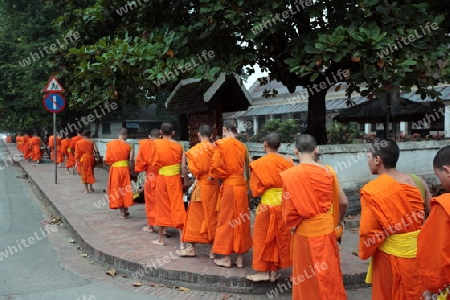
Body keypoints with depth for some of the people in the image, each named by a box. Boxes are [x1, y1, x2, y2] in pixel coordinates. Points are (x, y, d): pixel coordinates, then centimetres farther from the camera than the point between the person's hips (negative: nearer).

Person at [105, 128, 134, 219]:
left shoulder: (110, 144, -6)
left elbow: (107, 159, -4)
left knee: (117, 190, 8)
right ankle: (126, 210, 23)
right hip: (125, 168, 1)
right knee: (125, 189, 16)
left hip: (115, 169, -1)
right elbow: (131, 159, -6)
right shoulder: (128, 146, -5)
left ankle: (122, 213, 9)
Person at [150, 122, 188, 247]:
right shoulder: (179, 145, 1)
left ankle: (160, 239, 24)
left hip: (162, 178, -1)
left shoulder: (156, 143, -4)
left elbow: (154, 162, -4)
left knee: (162, 208, 12)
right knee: (178, 207, 1)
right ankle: (182, 242, -3)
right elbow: (183, 167, -2)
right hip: (175, 179, 1)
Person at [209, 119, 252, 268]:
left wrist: (212, 176, 6)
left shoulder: (221, 144, -9)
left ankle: (226, 258, 12)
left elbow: (216, 165, -11)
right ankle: (240, 258, 16)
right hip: (241, 185, 5)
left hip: (228, 186, -5)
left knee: (227, 220, 5)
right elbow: (246, 165, 7)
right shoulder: (242, 146, 6)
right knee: (240, 220, 11)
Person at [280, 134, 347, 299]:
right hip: (327, 228, 3)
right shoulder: (327, 171, -7)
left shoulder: (289, 175, -15)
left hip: (305, 231, -3)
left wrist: (292, 224, 5)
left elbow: (289, 209, -11)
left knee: (307, 277, 15)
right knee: (328, 272, 20)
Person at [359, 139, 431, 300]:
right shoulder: (417, 181, -2)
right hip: (419, 251, 5)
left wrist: (365, 252, 1)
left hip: (392, 256, -5)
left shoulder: (372, 190, -18)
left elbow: (368, 231, -16)